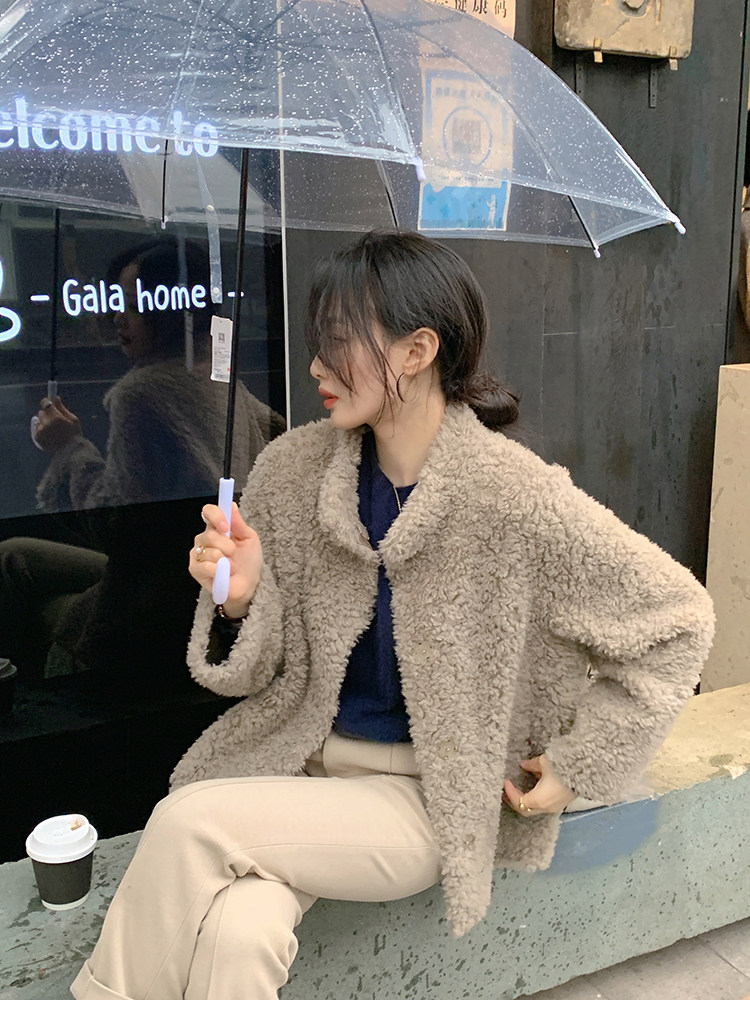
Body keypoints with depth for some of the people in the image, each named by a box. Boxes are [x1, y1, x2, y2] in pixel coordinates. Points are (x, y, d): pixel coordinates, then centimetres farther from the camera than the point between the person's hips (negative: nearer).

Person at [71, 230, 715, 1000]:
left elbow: (679, 617, -5)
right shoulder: (292, 468, -4)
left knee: (187, 823, -22)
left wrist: (580, 764, -4)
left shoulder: (514, 496, -17)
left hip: (425, 799, -3)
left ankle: (106, 1001, 3)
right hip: (294, 761, 3)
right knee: (234, 936, -27)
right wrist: (240, 598, -17)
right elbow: (257, 672, 5)